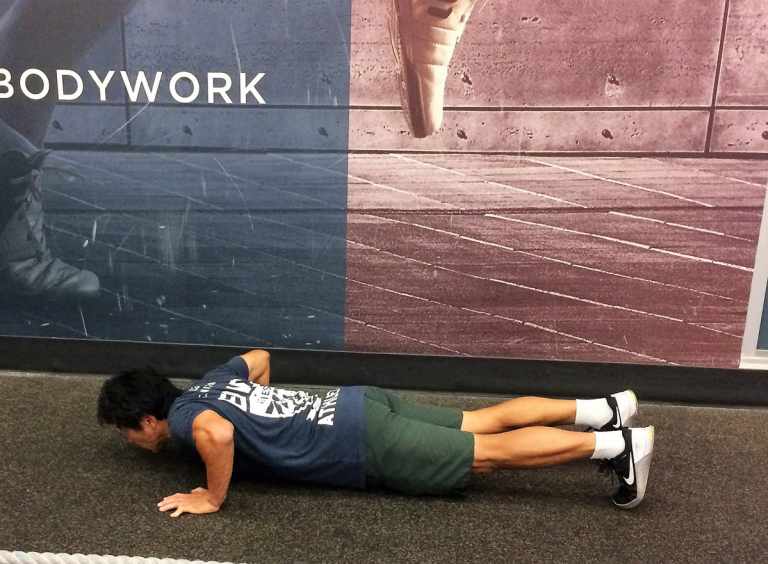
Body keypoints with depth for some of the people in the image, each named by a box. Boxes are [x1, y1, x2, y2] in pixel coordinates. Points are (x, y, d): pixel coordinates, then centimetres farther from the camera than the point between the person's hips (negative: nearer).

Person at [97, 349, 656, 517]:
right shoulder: (208, 383, 15)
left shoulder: (184, 416, -9)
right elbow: (259, 357, 31)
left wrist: (212, 498, -18)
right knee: (483, 421, 11)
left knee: (490, 453, -6)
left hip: (364, 448, -8)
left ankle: (617, 443, -3)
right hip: (358, 405, 8)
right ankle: (604, 410, 16)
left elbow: (216, 433, -34)